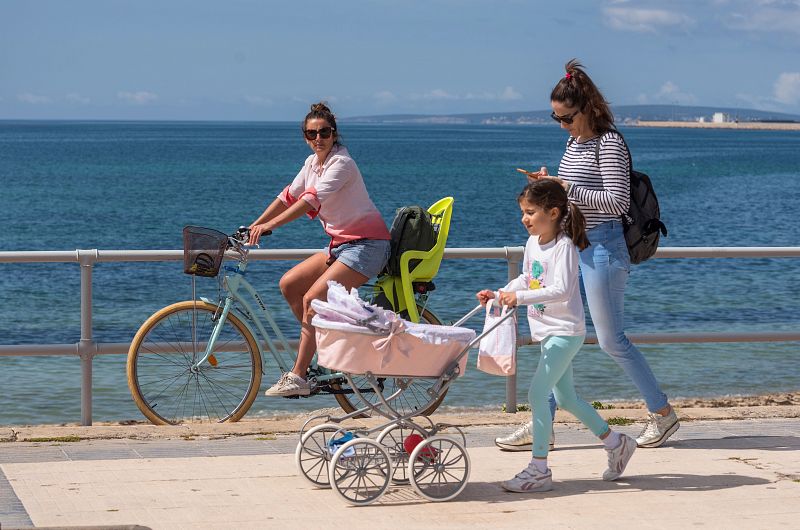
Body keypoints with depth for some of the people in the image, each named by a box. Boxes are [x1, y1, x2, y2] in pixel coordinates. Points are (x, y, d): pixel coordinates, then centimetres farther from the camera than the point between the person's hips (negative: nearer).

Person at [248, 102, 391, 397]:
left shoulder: (341, 163, -18)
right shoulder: (312, 163, 9)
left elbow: (312, 201, -29)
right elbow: (288, 197, 13)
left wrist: (269, 226, -36)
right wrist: (252, 226, 4)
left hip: (367, 245, -9)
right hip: (341, 244, 9)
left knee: (313, 299, -19)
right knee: (289, 284, 1)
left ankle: (298, 378, -15)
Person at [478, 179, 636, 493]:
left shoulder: (564, 246, -19)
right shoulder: (532, 242, 6)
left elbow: (562, 290, -29)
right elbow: (526, 279, 20)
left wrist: (520, 297, -33)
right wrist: (499, 294, 5)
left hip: (565, 331, -9)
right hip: (545, 331, 9)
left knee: (537, 395, -15)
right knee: (565, 398, 17)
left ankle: (539, 469, -10)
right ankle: (616, 443, 33)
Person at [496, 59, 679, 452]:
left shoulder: (609, 144, -14)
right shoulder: (574, 142, 13)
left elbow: (617, 201, -20)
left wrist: (566, 187, -22)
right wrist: (549, 184, 4)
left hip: (601, 247, -9)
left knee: (611, 340, -2)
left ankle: (662, 412, 14)